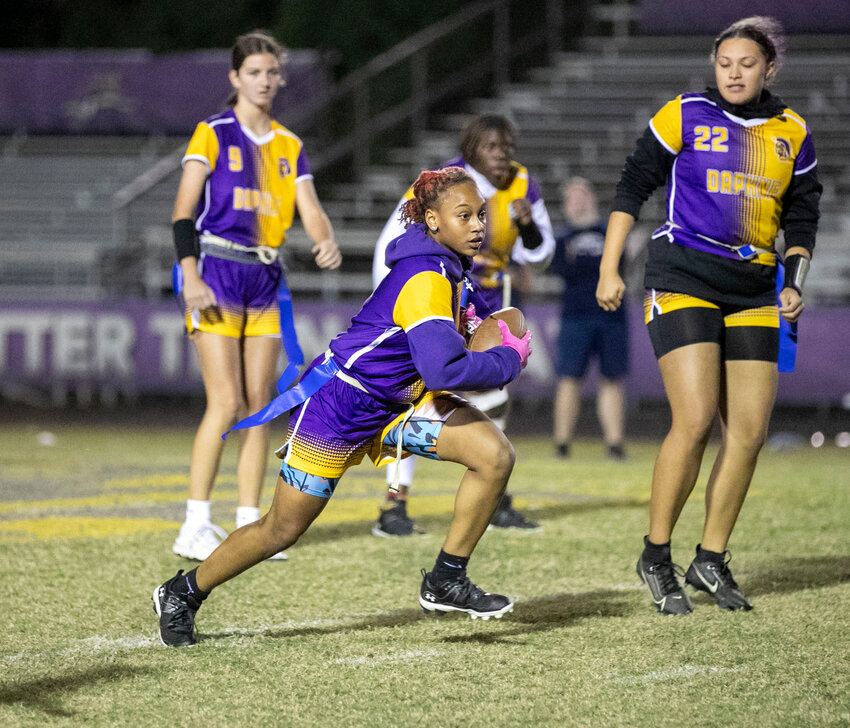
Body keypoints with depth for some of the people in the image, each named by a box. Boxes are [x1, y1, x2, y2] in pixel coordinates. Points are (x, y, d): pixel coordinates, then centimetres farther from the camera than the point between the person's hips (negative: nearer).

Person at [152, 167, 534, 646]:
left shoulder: (450, 267, 1)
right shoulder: (425, 281, -28)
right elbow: (444, 370, -39)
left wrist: (459, 326, 6)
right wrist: (510, 359, -24)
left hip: (398, 401, 8)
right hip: (340, 404, -8)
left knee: (496, 455, -12)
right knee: (281, 531, 2)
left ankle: (446, 583, 0)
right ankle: (182, 595, 25)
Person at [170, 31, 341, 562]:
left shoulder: (290, 146, 14)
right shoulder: (213, 134, -1)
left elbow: (311, 210, 5)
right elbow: (183, 212, -6)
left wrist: (327, 241, -18)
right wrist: (191, 277, -16)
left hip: (266, 279, 5)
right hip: (217, 275, -5)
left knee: (259, 405, 3)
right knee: (227, 403, -13)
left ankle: (249, 526, 8)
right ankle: (195, 527, -9)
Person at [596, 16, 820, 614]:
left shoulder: (793, 133, 11)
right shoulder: (685, 115, 0)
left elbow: (802, 217, 19)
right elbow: (632, 187, 3)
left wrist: (795, 283, 5)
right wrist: (609, 269, -1)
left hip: (754, 290, 5)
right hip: (683, 277, -5)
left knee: (750, 431, -1)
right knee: (695, 421, -16)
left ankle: (711, 560, 12)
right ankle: (656, 558, -3)